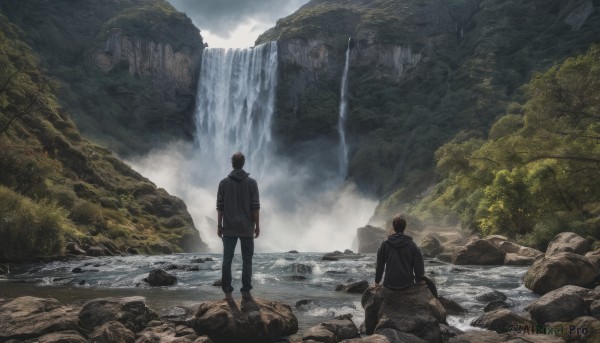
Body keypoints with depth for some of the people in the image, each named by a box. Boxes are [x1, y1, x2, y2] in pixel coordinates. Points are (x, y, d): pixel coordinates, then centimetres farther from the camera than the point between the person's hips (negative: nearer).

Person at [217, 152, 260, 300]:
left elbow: (220, 206, 0)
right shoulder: (251, 182, -3)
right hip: (247, 229, -1)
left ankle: (227, 292, 5)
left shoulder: (224, 182, 0)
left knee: (227, 260, 5)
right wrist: (257, 225, 2)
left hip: (229, 229, 1)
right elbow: (255, 207, -5)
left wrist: (219, 225, 7)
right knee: (247, 260, 6)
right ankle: (246, 291, 5)